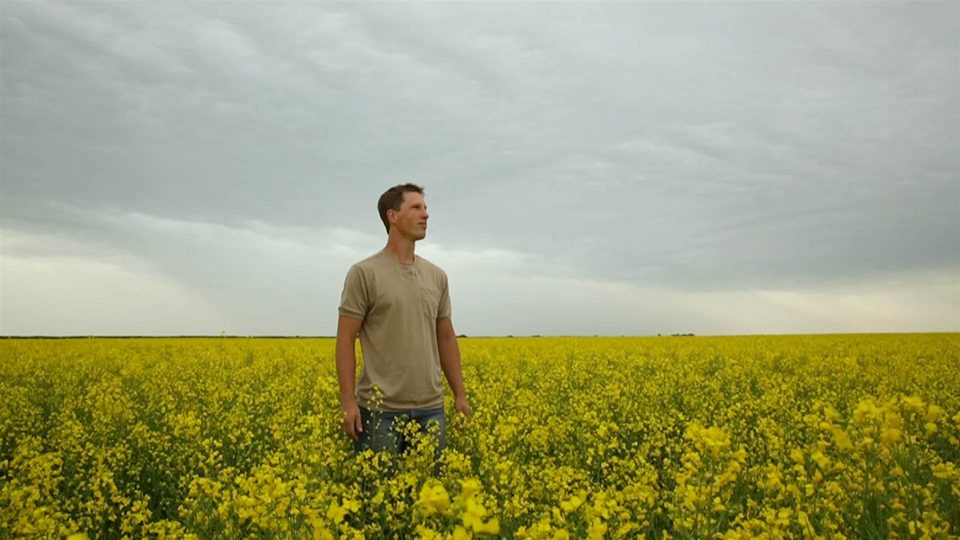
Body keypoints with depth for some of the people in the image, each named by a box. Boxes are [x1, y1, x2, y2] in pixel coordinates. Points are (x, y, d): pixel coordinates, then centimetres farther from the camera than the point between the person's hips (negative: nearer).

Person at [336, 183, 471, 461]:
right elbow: (345, 340, -7)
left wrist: (460, 395, 12)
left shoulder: (437, 276, 11)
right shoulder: (364, 273, -6)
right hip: (380, 408, -5)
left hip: (430, 407, 5)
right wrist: (348, 400, -13)